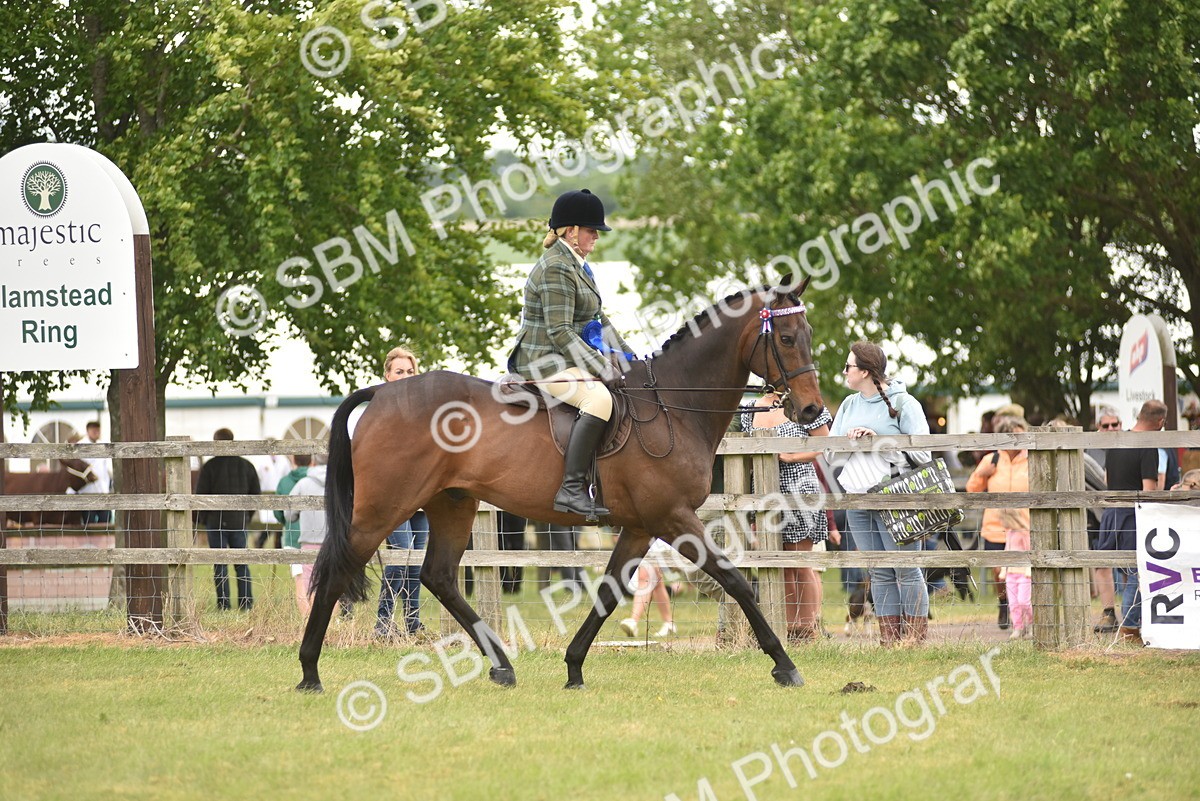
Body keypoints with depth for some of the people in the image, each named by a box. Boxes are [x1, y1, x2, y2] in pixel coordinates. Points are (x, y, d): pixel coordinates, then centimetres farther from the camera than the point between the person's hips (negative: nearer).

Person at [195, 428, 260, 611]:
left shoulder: (210, 467, -7)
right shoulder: (246, 466, 5)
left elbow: (201, 495, -7)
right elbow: (256, 494, 9)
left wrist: (204, 518, 6)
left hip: (216, 521, -3)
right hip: (239, 521, 3)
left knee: (220, 564, 0)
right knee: (242, 563, 9)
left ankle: (223, 605, -3)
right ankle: (246, 604, 4)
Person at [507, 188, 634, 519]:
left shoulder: (577, 265, 17)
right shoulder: (556, 268, -16)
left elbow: (598, 319, 24)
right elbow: (560, 332, -22)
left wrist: (627, 357, 14)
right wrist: (602, 367, -22)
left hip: (566, 361, 11)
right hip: (545, 362, -11)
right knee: (598, 398, -34)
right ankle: (572, 488, -37)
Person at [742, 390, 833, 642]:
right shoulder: (751, 411, 11)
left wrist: (789, 457, -16)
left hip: (800, 490, -5)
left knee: (802, 564, -4)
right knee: (781, 565, 7)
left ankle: (810, 629, 1)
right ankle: (791, 630, 12)